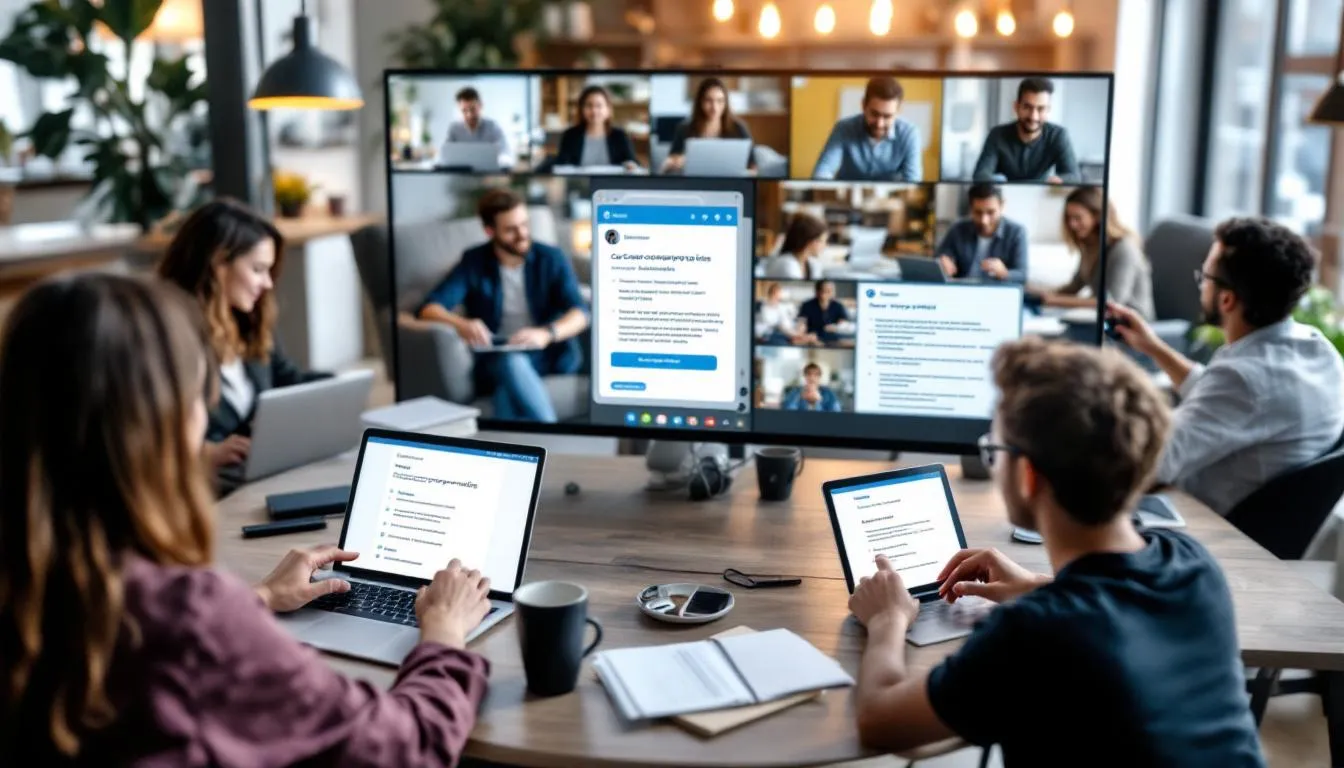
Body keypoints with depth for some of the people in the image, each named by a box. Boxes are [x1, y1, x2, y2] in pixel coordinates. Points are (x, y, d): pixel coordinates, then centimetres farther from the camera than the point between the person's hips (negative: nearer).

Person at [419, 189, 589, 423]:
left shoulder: (552, 258, 2)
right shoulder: (474, 262, 3)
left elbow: (580, 312, -10)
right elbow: (429, 307, -6)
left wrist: (546, 334, -33)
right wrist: (461, 324, -31)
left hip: (549, 355, 0)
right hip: (497, 360, 0)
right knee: (512, 363, -37)